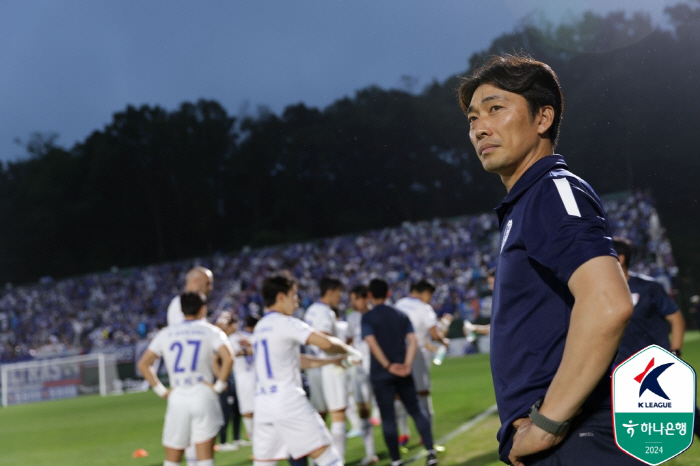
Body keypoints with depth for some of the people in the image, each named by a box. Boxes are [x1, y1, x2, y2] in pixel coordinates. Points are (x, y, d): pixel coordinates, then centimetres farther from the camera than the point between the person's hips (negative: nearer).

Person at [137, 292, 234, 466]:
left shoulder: (165, 334, 11)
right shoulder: (211, 331, 3)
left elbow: (143, 364, 7)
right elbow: (228, 358, -14)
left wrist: (161, 390, 8)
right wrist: (219, 386, -4)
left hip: (177, 399, 2)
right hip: (203, 395, -2)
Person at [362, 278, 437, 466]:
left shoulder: (368, 318, -3)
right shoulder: (401, 315, 10)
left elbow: (372, 343, -16)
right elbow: (412, 340, -1)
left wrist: (388, 366, -17)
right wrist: (407, 364, -10)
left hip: (380, 373, -3)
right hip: (403, 372, 3)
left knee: (388, 416, 2)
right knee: (416, 408, 11)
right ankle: (430, 451, 1)